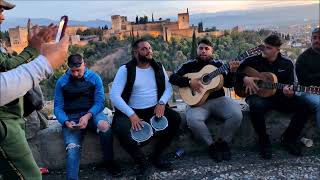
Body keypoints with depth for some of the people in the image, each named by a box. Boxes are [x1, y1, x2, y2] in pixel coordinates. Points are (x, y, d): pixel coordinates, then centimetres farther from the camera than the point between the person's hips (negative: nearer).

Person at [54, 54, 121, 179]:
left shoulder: (94, 78, 2)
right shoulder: (61, 82, 4)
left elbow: (99, 102, -5)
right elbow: (58, 107, 3)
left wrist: (88, 116, -23)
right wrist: (66, 122, -17)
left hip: (92, 113, 0)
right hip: (71, 117, 1)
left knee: (104, 125, -33)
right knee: (72, 149, -24)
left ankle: (109, 162, -13)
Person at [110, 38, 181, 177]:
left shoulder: (158, 67, 8)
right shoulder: (125, 69, -7)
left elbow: (168, 88, 8)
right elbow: (114, 95, -15)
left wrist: (162, 103, -14)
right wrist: (131, 115, -23)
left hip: (155, 109, 4)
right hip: (132, 111, -3)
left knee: (175, 118, -20)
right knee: (120, 129, -31)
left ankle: (156, 156, -1)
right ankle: (141, 160, -5)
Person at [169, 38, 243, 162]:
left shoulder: (218, 65, 13)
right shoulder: (189, 65, 8)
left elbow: (229, 84, 5)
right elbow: (173, 78, -3)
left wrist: (232, 72, -14)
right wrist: (189, 82, -17)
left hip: (219, 99, 2)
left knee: (237, 114, -25)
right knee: (193, 120, -33)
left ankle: (222, 142, 0)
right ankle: (212, 145, -8)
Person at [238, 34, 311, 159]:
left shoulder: (287, 64, 7)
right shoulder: (253, 60, 0)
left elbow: (291, 85, 5)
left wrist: (289, 93, -19)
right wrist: (244, 78, -16)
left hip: (280, 97, 3)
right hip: (258, 95, -3)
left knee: (303, 106, -21)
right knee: (256, 106, -39)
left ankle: (288, 138, 1)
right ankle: (264, 141, -15)